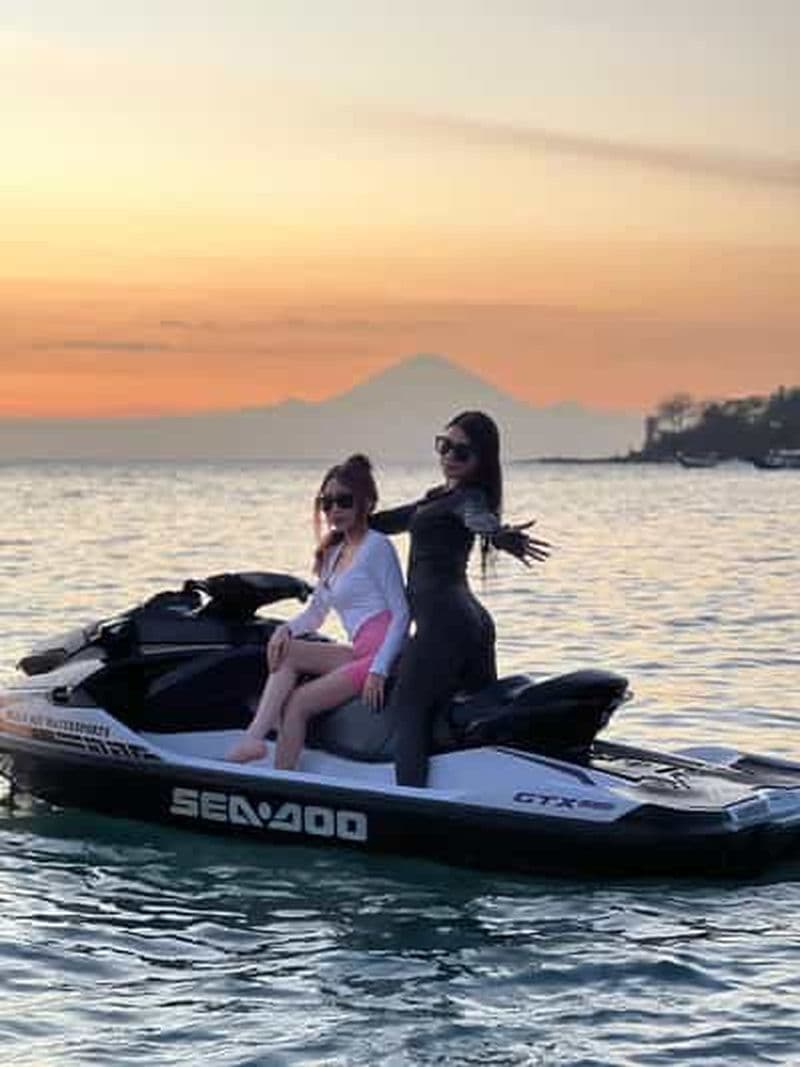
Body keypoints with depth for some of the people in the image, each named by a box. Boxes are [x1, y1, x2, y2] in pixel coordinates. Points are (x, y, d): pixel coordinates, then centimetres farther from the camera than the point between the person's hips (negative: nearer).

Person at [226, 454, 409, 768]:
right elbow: (316, 611, 21)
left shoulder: (376, 545, -7)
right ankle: (254, 737, -18)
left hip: (383, 655, -8)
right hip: (359, 653, 8)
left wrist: (379, 670, -21)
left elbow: (402, 614, -12)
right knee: (285, 651, -6)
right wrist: (286, 629, -1)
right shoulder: (334, 552, 19)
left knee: (296, 704, -14)